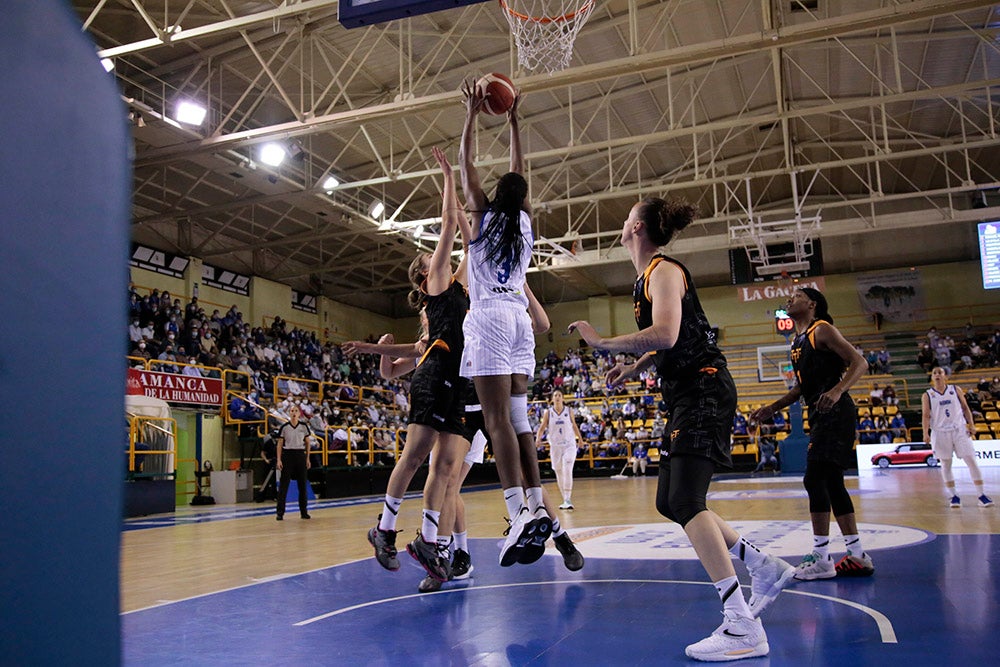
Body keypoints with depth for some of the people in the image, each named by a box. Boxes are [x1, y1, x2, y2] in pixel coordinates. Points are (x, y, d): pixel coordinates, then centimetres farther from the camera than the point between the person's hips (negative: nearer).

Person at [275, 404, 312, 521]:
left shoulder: (304, 426, 3)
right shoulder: (284, 427, -1)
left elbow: (307, 443, 10)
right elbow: (280, 444, 1)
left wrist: (307, 458, 6)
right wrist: (279, 460, -6)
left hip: (300, 455, 2)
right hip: (287, 455, -2)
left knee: (302, 484, 4)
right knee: (284, 484, -3)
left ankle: (304, 512, 13)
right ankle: (280, 513, 2)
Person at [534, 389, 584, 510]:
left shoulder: (569, 411, 0)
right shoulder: (548, 413, -1)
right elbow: (542, 427, 0)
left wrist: (580, 438, 24)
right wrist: (538, 439, -18)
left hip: (569, 444, -1)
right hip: (555, 446, 2)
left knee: (567, 471, -17)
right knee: (559, 474, 6)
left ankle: (568, 500, -17)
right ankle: (566, 500, 18)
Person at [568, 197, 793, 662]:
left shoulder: (664, 270, -11)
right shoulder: (647, 277, 19)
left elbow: (665, 334, -27)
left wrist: (603, 342, -19)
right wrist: (634, 367, 19)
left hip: (704, 392, -10)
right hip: (686, 397, 10)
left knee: (684, 501, -19)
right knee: (670, 502, 11)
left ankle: (743, 628, -18)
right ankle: (765, 569, 20)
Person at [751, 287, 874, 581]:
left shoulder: (822, 330, -7)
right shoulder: (797, 342, 20)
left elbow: (860, 363, -14)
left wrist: (837, 390, -30)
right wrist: (772, 408, 19)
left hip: (835, 413, -10)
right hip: (819, 416, 10)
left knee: (814, 479, -13)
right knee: (832, 484, 10)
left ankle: (820, 559, -7)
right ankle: (858, 556, 17)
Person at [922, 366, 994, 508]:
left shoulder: (955, 390, 7)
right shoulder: (927, 395, 2)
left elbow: (965, 407, 11)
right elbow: (925, 415, -3)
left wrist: (971, 425, 0)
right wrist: (925, 433, -14)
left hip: (959, 430, 1)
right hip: (940, 432, -1)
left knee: (971, 461, -4)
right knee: (946, 465, 2)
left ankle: (982, 495, 1)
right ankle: (953, 496, 11)